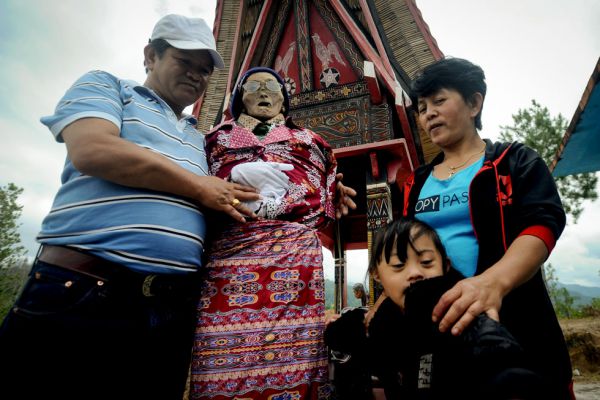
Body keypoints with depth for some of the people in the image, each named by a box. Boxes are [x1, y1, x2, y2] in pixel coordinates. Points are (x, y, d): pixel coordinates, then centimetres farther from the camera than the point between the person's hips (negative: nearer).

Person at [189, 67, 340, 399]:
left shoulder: (308, 140, 27)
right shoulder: (219, 136, 26)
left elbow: (328, 200, 20)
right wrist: (236, 175, 0)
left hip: (295, 249, 0)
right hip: (230, 248, 1)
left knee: (292, 356, -8)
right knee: (226, 363, -7)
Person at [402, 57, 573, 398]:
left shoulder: (517, 162, 2)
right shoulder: (415, 185, 13)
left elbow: (543, 223, -15)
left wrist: (494, 281, -35)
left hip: (514, 325, -3)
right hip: (435, 326, 4)